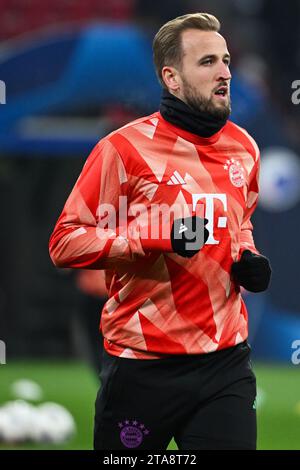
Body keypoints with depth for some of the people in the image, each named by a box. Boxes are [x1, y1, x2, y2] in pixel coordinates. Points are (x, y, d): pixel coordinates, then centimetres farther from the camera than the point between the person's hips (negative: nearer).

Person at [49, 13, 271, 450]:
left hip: (226, 362, 4)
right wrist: (157, 237, -20)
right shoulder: (125, 149, -9)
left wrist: (248, 258, 7)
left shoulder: (243, 147, 10)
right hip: (144, 363, -4)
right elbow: (65, 243, -10)